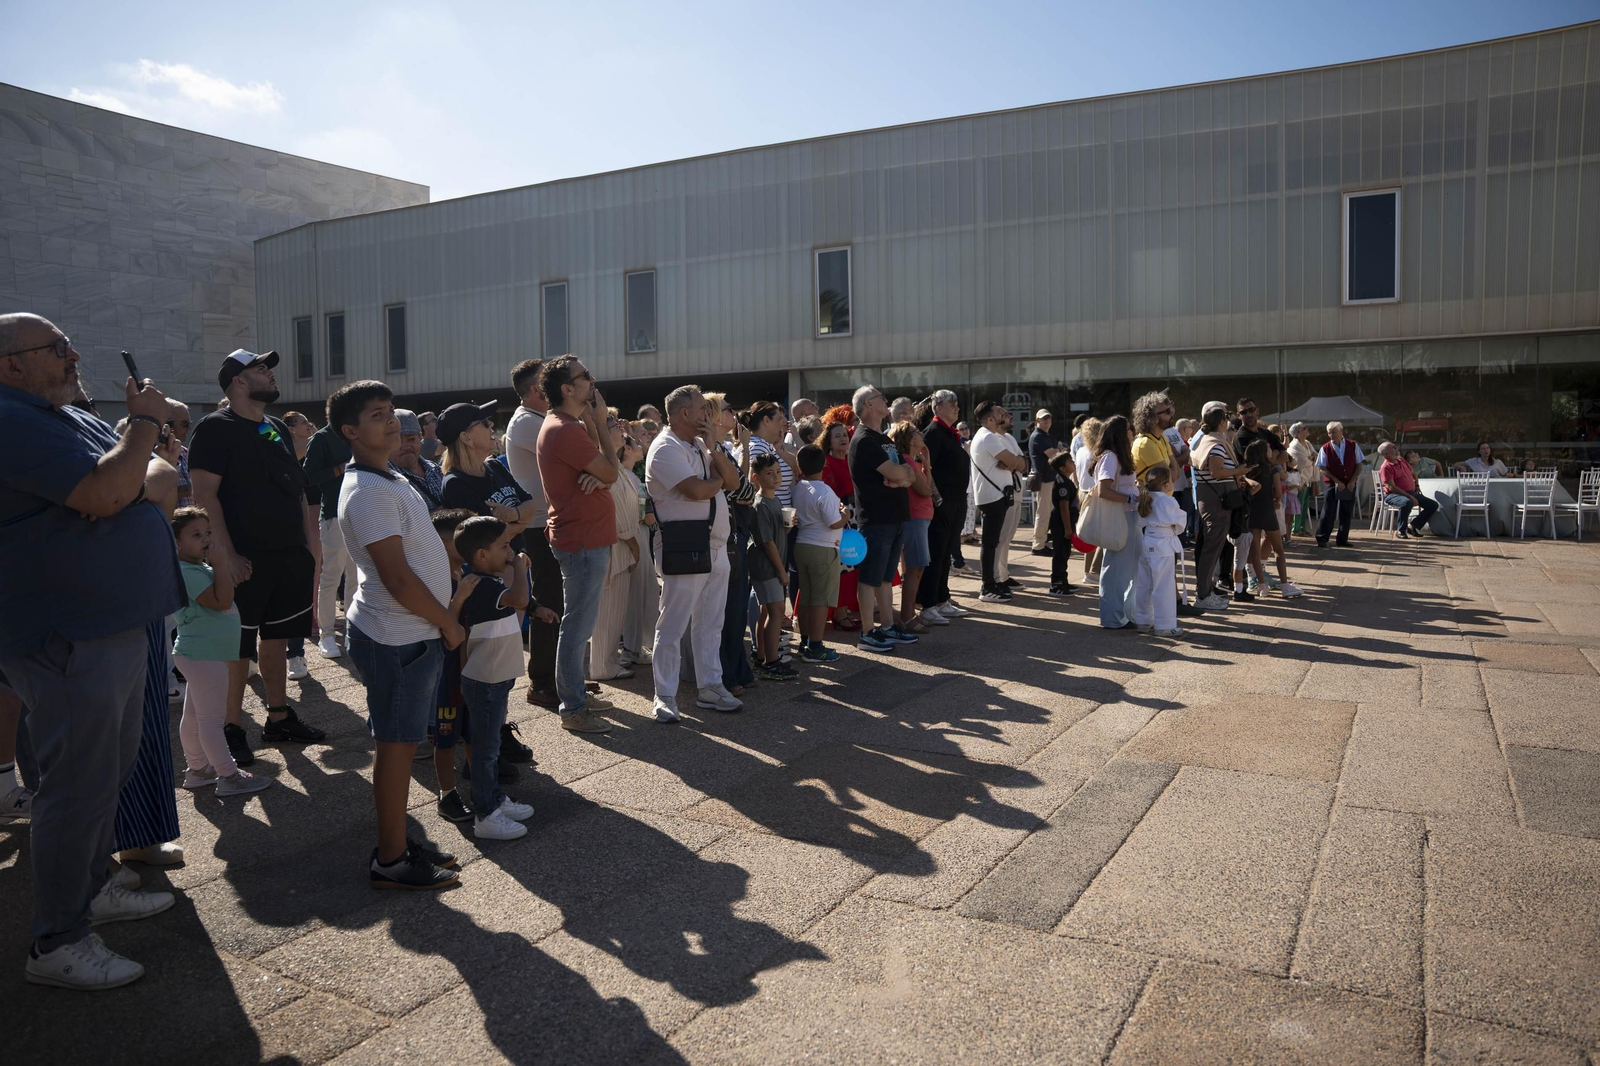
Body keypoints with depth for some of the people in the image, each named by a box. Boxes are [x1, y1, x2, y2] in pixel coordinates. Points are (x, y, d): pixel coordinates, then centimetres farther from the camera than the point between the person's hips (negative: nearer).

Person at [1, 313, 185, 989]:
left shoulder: (70, 418, 16)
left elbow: (165, 479, 11)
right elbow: (104, 492, -27)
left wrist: (130, 482, -11)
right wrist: (147, 421, -13)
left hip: (119, 625, 10)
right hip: (67, 640, -10)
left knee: (110, 770, 20)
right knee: (79, 786, -3)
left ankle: (93, 887, 37)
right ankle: (56, 945, 9)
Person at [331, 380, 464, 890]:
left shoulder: (389, 480, 14)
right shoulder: (369, 492, -19)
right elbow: (398, 579, -23)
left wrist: (442, 620, 14)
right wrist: (448, 623, -11)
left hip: (410, 633, 10)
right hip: (397, 637, -10)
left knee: (400, 741, 16)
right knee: (396, 743, -1)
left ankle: (398, 840, 27)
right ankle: (390, 860, 11)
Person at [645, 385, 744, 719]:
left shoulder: (699, 446, 18)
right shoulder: (666, 448, -12)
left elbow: (733, 481, 11)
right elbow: (697, 490, -22)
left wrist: (714, 448, 0)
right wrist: (719, 480, -1)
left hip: (715, 547, 9)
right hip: (683, 550, -9)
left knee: (711, 623, 14)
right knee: (673, 626, 0)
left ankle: (709, 687, 25)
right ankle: (664, 697, 8)